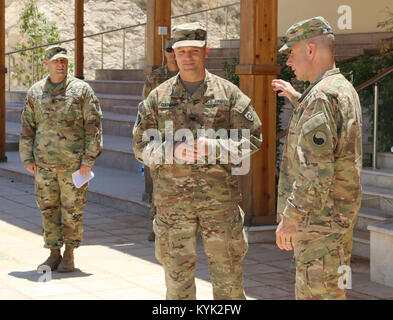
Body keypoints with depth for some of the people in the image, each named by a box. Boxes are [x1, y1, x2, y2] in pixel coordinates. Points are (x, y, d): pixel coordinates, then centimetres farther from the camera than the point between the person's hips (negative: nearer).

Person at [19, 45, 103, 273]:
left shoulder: (81, 90, 1)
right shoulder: (35, 92, 10)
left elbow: (93, 125, -1)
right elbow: (27, 127, 15)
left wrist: (89, 159, -8)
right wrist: (27, 158, 8)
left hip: (74, 162, -3)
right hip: (44, 162, 3)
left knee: (73, 209, 1)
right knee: (49, 208, 6)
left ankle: (69, 255, 11)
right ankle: (54, 253, 16)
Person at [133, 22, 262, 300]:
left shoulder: (228, 93, 4)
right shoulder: (158, 97, 7)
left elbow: (253, 139, 2)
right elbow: (141, 146, 7)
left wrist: (213, 147, -13)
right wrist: (173, 151, -13)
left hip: (220, 197, -1)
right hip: (172, 199, 1)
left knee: (227, 267, 4)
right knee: (177, 270, 7)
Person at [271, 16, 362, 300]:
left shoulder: (322, 95, -19)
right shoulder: (345, 89, 13)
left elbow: (316, 168, -26)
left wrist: (291, 218, -22)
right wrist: (297, 98, 40)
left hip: (320, 216, -11)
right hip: (342, 212, 11)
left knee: (317, 292, -7)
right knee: (332, 288, 17)